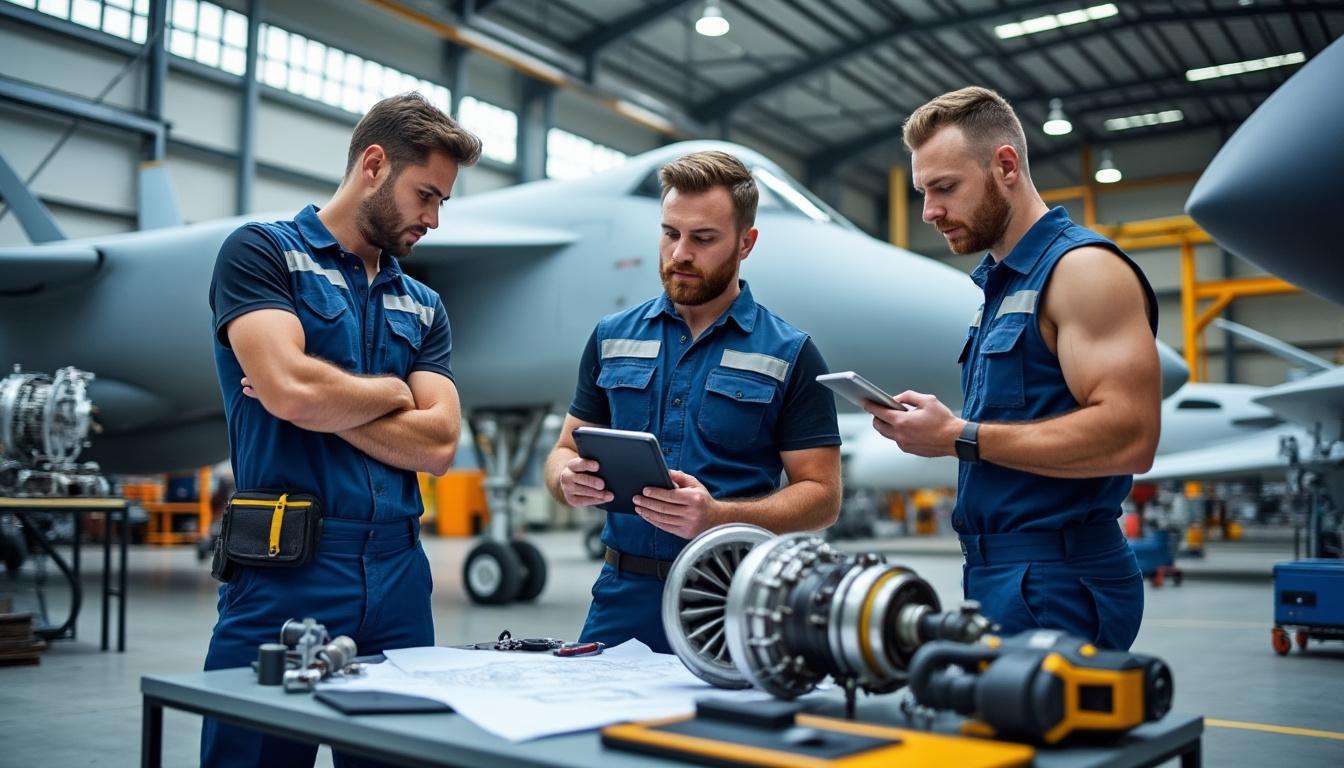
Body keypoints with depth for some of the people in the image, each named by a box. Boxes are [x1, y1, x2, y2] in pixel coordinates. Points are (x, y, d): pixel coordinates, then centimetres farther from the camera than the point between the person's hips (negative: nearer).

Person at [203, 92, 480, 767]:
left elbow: (437, 445, 3)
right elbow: (291, 387, -17)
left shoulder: (424, 307, 16)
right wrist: (392, 391, 1)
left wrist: (322, 402, -7)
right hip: (281, 581, -5)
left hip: (397, 584, 5)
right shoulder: (261, 252, 1)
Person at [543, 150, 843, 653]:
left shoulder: (790, 355, -1)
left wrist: (718, 516, -21)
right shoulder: (612, 338, 9)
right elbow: (567, 447, 13)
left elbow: (822, 496, -4)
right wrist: (568, 479, -11)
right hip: (622, 595, 3)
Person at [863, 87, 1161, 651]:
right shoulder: (1001, 285, 19)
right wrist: (926, 427, 6)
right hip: (996, 573, 9)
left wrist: (960, 436, -18)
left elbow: (1129, 437, -21)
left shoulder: (1084, 267, -10)